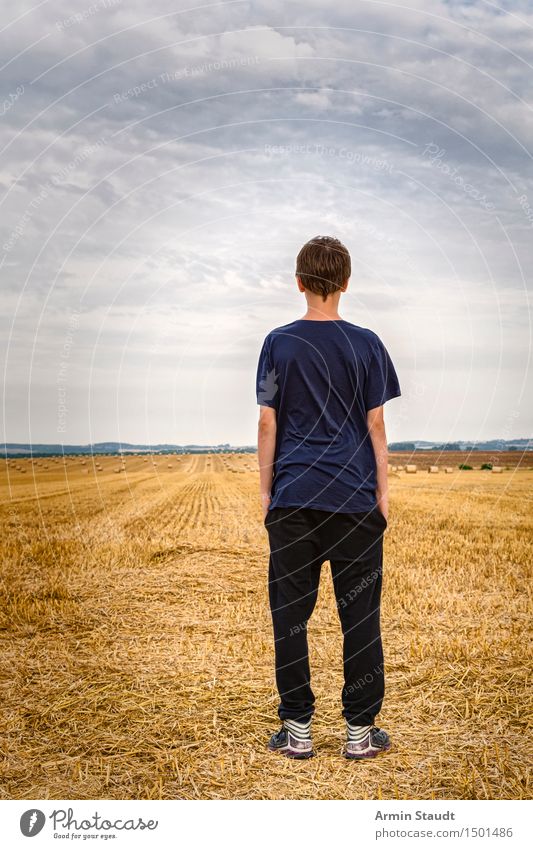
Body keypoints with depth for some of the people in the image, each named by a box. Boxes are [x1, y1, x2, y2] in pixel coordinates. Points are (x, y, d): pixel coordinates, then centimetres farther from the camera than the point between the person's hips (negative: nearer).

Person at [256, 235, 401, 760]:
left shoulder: (279, 343, 1)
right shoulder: (367, 345, 0)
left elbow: (267, 424, 1)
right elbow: (375, 425, 0)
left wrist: (267, 491, 9)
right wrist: (382, 492, 8)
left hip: (293, 499, 0)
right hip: (355, 499, 0)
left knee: (290, 615, 7)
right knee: (360, 617, 7)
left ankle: (297, 731, 13)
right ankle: (360, 731, 14)